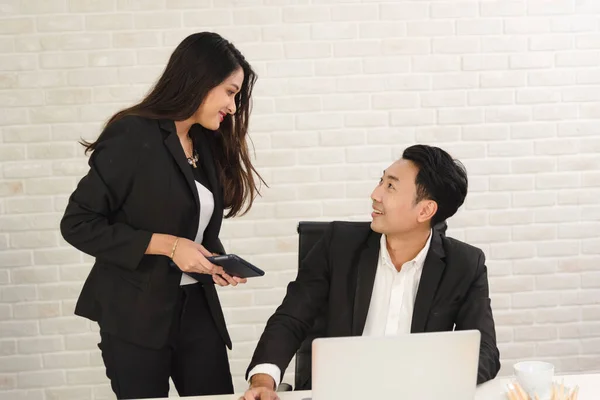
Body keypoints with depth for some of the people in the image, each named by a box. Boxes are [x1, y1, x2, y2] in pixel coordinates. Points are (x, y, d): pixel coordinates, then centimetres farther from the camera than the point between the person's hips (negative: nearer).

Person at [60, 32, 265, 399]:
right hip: (136, 314, -6)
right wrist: (165, 244, -20)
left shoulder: (207, 145, 8)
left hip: (197, 307, 6)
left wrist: (217, 261, -4)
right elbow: (78, 224, -15)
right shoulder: (132, 137, -14)